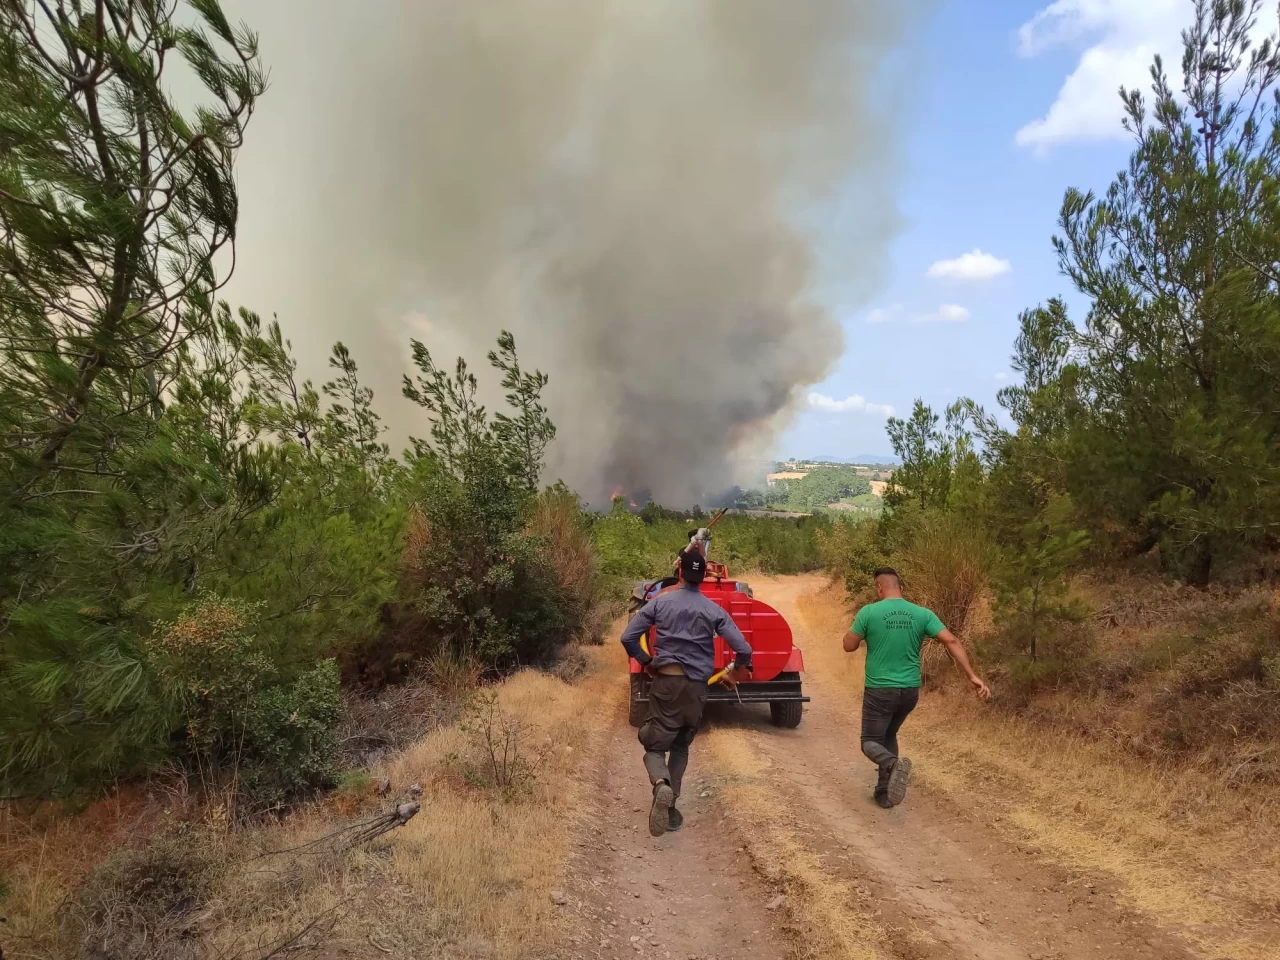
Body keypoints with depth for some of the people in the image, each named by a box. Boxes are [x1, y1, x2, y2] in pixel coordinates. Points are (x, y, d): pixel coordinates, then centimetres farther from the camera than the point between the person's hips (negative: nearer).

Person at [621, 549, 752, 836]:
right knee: (681, 746, 19)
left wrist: (645, 661, 14)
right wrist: (737, 667, 18)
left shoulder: (660, 602, 0)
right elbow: (743, 649, -4)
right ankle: (670, 805, 11)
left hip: (666, 681, -1)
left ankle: (661, 784, -27)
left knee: (655, 744, 5)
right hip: (696, 686, 1)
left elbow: (628, 638, -3)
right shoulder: (713, 610, 1)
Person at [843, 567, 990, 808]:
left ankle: (892, 764, -25)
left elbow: (849, 646, -3)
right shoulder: (922, 614, -1)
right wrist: (972, 676, -9)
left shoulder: (868, 612, -10)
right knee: (888, 735, 25)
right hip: (910, 691, 4)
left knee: (871, 742, 8)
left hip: (879, 690, -4)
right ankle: (885, 792, 20)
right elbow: (951, 641, -9)